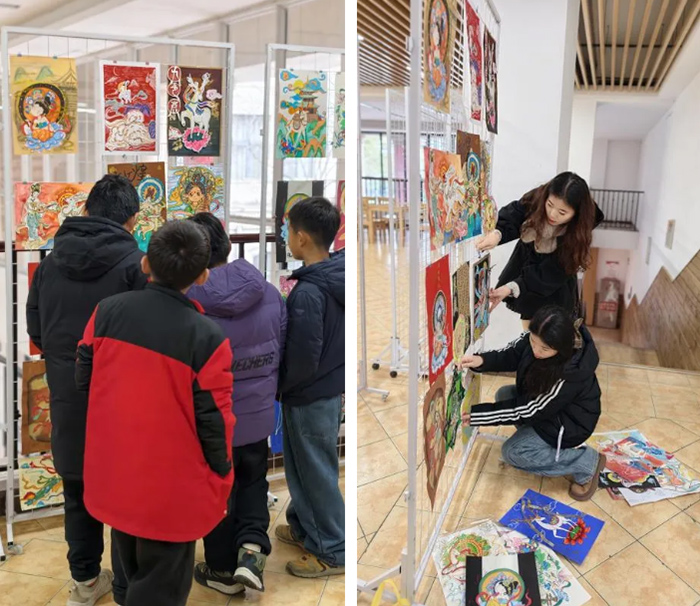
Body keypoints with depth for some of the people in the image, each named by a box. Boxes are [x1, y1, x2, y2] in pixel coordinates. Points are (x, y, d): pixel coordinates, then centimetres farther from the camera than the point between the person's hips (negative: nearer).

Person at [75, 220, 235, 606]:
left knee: (135, 573, 29)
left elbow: (83, 380, 2)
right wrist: (221, 482, 1)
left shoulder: (108, 311, -10)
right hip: (171, 490, -5)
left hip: (112, 474, 5)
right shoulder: (207, 338, -23)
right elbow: (213, 423, -16)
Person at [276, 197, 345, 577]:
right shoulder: (338, 278, -1)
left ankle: (333, 551, 23)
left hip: (310, 398, -9)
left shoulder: (307, 293, -28)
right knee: (302, 465, 24)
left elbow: (303, 360, -26)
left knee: (317, 473, 8)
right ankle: (303, 526, 42)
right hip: (332, 388, 9)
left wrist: (277, 386, -8)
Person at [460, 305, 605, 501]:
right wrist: (482, 360, -32)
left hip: (569, 421, -7)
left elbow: (532, 410, -31)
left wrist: (476, 415, -30)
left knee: (512, 453, -8)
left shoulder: (572, 372, -39)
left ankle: (587, 463, -2)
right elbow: (510, 355, -9)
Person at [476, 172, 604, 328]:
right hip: (523, 267, 4)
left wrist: (512, 287, -37)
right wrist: (497, 233, -45)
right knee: (529, 333, 20)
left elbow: (552, 274, -29)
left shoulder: (577, 234, -30)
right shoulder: (536, 199, -22)